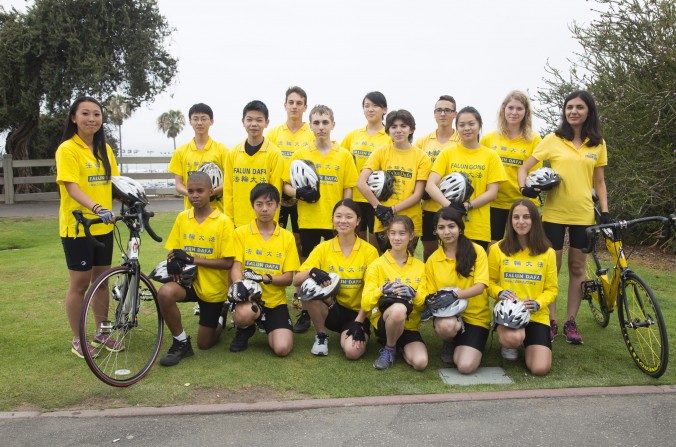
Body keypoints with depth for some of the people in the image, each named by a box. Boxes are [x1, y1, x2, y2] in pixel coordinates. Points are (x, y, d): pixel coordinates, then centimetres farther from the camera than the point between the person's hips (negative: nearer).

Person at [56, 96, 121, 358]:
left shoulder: (105, 149, 9)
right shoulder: (67, 149, -11)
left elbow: (114, 182, 11)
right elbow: (72, 188, -21)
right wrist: (97, 208, -37)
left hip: (103, 227, 6)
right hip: (77, 227, -6)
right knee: (80, 283, 3)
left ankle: (102, 332, 28)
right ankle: (77, 340, 18)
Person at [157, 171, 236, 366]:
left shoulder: (223, 222, -14)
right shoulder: (182, 218, -1)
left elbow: (228, 263, -16)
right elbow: (172, 252, 6)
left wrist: (193, 259, -23)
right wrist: (173, 261, -18)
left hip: (212, 288, -2)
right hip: (187, 280, 3)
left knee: (205, 344, 8)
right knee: (165, 293, -33)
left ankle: (221, 316, 41)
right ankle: (181, 343, -11)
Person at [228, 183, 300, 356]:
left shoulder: (287, 237, 4)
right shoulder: (241, 233, 1)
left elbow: (288, 278, 1)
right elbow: (235, 267, -7)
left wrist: (264, 278, -17)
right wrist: (240, 286, -30)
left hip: (275, 301, 1)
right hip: (248, 297, -1)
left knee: (282, 349, -19)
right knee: (244, 314, -37)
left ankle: (268, 328, 18)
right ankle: (244, 330, 3)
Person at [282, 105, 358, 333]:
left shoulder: (344, 155, 3)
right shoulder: (300, 154, 4)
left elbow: (348, 190, 3)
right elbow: (286, 186, 5)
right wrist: (299, 193, -15)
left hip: (335, 221, 0)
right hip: (308, 220, 1)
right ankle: (305, 312, 19)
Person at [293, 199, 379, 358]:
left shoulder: (369, 251, -5)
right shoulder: (323, 248, -2)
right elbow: (296, 280, -7)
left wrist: (359, 322, -12)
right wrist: (311, 272, -29)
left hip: (357, 313, -2)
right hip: (330, 309, 2)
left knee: (353, 351, -30)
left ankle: (347, 336, 7)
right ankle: (321, 336, -4)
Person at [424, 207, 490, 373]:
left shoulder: (477, 251, -5)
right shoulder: (432, 260, 2)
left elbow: (480, 286, -14)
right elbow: (431, 294, 8)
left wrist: (456, 294, -31)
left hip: (476, 316, -2)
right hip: (447, 314, 2)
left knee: (466, 366, -22)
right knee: (446, 326, -37)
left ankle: (460, 347, 16)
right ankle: (449, 343, 3)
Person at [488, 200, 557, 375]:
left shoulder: (547, 253, 6)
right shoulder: (497, 249, 0)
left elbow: (552, 288, 7)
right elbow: (490, 282, 7)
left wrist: (537, 303, -13)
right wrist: (500, 293, -15)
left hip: (536, 315, 2)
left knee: (540, 368, -15)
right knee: (514, 338, -38)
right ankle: (507, 343, 3)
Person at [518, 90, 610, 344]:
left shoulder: (597, 144, 6)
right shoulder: (553, 140, -1)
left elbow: (599, 181, 11)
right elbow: (524, 168, -1)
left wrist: (605, 211, 2)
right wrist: (525, 188, -20)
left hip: (583, 214, 2)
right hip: (555, 213, -2)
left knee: (577, 268, 8)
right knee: (552, 268, 3)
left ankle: (570, 321, 20)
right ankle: (551, 321, 15)